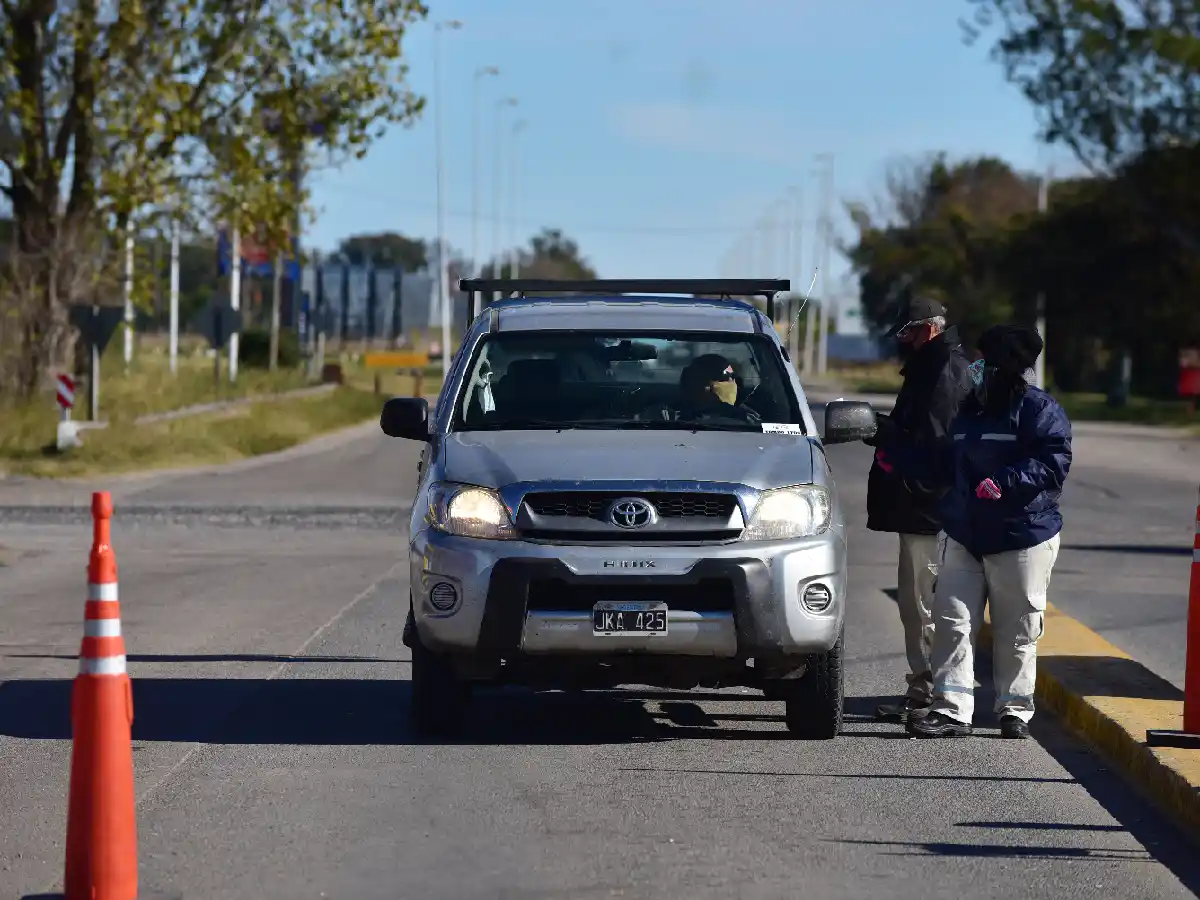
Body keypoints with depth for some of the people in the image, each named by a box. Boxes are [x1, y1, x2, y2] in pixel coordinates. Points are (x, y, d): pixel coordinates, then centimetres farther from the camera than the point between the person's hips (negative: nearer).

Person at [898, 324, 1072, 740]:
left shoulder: (1039, 410, -8)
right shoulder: (969, 410, 14)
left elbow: (1053, 463, -18)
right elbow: (945, 464, 26)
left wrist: (1005, 482, -29)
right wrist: (897, 459, 22)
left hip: (1022, 538, -6)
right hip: (963, 537, 6)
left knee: (1016, 633, 3)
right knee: (952, 623, -2)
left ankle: (1015, 711, 16)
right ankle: (951, 709, -1)